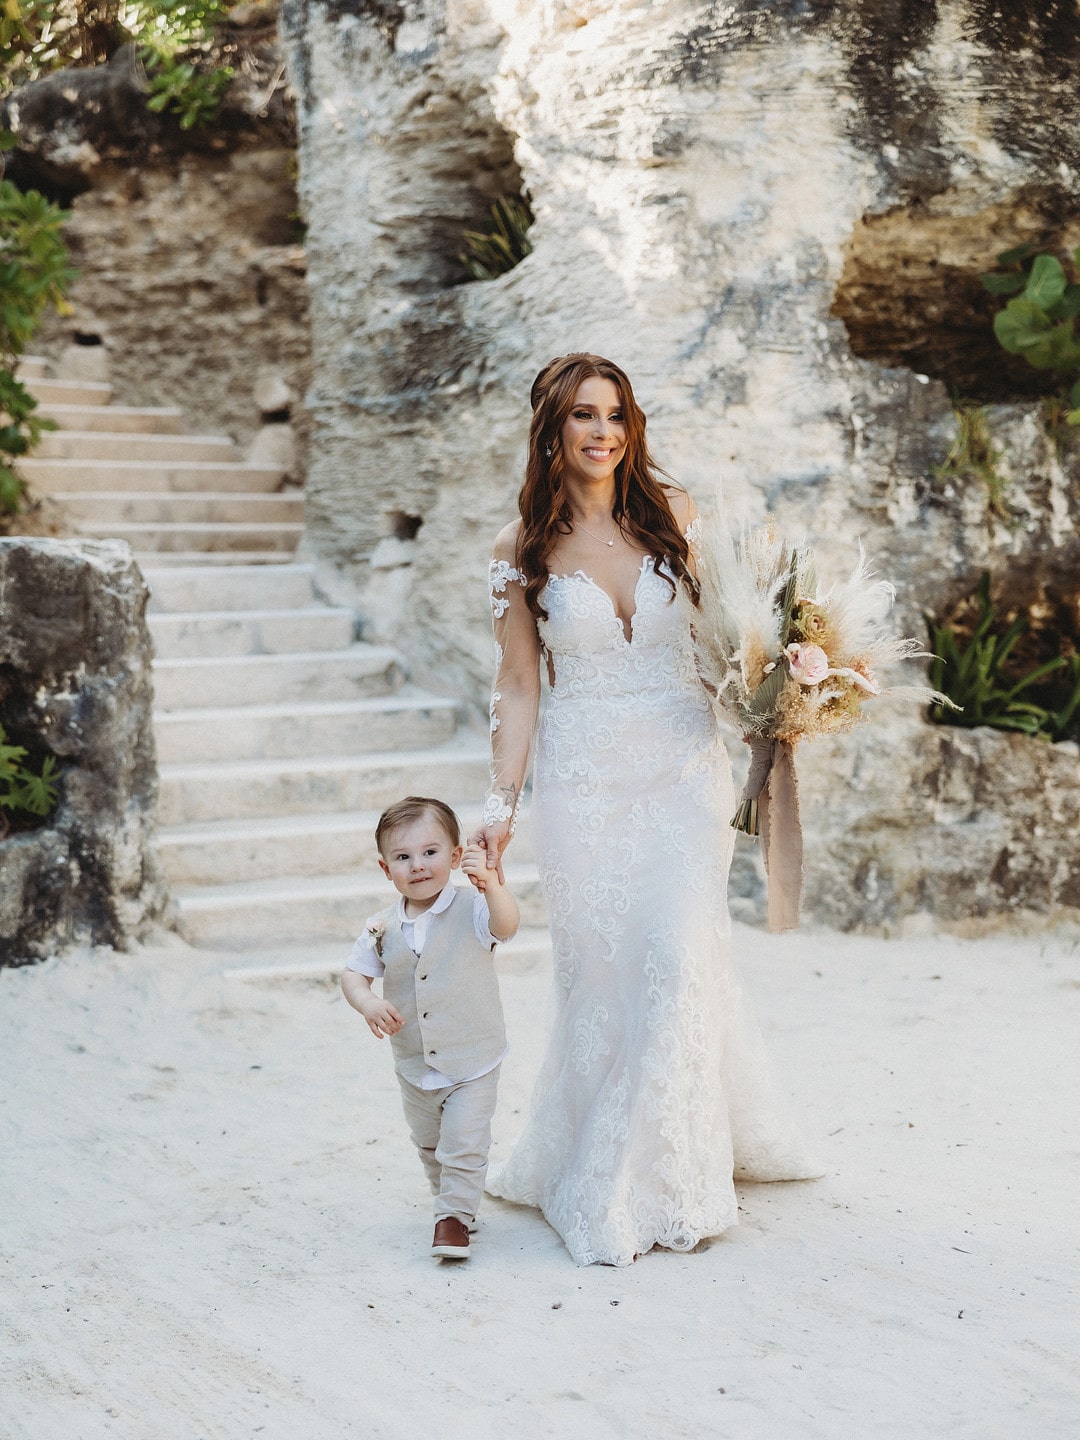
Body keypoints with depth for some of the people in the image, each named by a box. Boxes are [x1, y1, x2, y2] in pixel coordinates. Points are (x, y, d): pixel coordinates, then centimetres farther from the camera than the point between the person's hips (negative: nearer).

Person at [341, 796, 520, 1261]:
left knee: (464, 1143, -6)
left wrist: (491, 884, -55)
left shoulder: (471, 909, -17)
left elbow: (506, 925, -36)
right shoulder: (383, 927, -6)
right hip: (414, 1065, 5)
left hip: (473, 1060, -5)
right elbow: (354, 974, -1)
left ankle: (454, 1216, 10)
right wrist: (368, 1003, -24)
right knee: (428, 1143, 22)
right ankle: (448, 1197, 44)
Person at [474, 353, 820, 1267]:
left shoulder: (675, 515, 4)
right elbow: (519, 687, 4)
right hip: (584, 781, 0)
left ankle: (661, 1177, 10)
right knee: (601, 974, 0)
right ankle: (591, 1183, 17)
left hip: (684, 768, 1)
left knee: (679, 958, -8)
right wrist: (503, 802, -1)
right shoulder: (524, 547, 2)